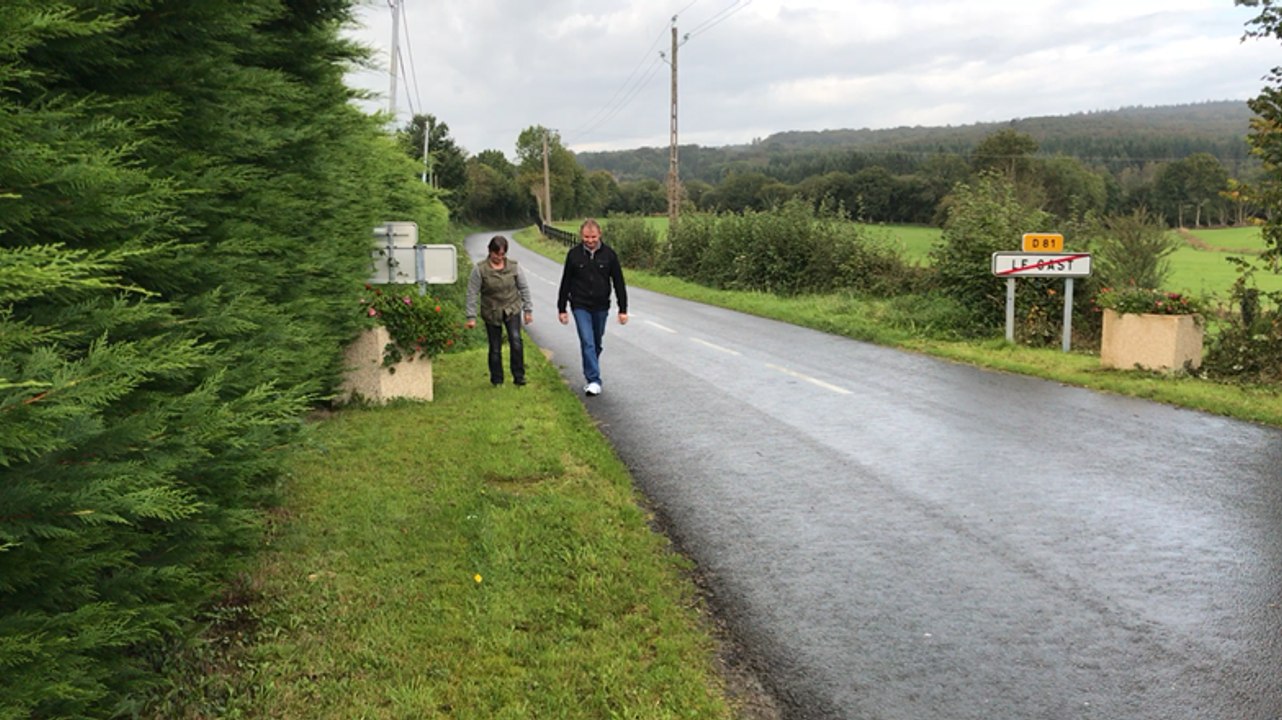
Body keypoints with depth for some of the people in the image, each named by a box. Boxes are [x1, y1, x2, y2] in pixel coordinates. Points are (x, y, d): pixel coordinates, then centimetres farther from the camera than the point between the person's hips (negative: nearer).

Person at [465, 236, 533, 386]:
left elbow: (524, 288, 6)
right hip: (491, 312, -1)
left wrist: (528, 310, 5)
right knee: (495, 347, 3)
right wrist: (471, 317, -11)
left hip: (512, 309, 1)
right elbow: (472, 293, -9)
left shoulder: (513, 267, -2)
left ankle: (519, 376, -6)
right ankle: (497, 380, 20)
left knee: (515, 340, -18)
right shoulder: (480, 269, -10)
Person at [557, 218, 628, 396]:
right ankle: (594, 381, -13)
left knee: (596, 344, 12)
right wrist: (561, 309, 3)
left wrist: (623, 310, -2)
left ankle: (591, 375, 29)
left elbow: (619, 283, 1)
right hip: (580, 306, -2)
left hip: (601, 307, 2)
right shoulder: (574, 254, -4)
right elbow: (565, 283, 3)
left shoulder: (608, 254, -3)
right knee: (587, 343, -12)